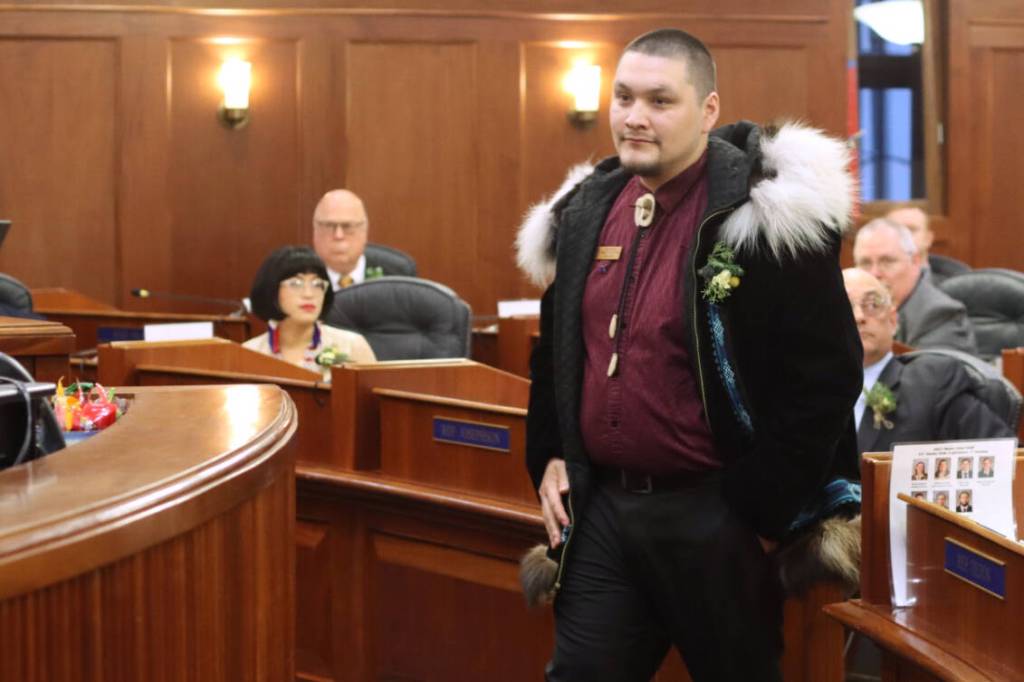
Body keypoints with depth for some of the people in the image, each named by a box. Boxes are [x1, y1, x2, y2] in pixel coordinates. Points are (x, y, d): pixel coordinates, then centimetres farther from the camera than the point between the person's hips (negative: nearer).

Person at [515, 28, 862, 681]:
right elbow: (556, 349, 22)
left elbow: (826, 376, -14)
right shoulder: (587, 209, 8)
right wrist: (548, 457, 11)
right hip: (600, 508, 6)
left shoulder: (770, 215, -14)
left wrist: (763, 510, -14)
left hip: (715, 516, -6)